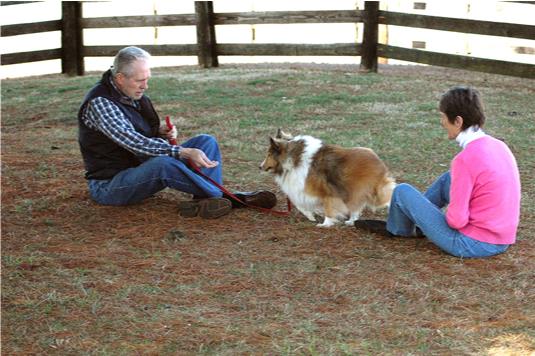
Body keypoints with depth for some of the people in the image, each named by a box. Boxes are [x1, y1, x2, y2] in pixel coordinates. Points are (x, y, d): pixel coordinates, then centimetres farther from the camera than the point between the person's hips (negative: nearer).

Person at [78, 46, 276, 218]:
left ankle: (205, 202, -27)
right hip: (109, 185, -9)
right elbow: (136, 143, -30)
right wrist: (184, 152, -34)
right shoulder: (99, 103, -21)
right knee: (162, 163, -39)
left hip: (144, 169, 9)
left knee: (206, 142, -1)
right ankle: (226, 198, -24)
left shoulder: (135, 94, 7)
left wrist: (161, 132, -4)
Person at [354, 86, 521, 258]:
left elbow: (456, 220, -21)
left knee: (402, 192, 4)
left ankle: (397, 228, 35)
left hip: (471, 244, -8)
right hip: (502, 242, 8)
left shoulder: (465, 160, -22)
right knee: (448, 179, 23)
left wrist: (450, 216, 1)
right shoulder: (499, 146, 2)